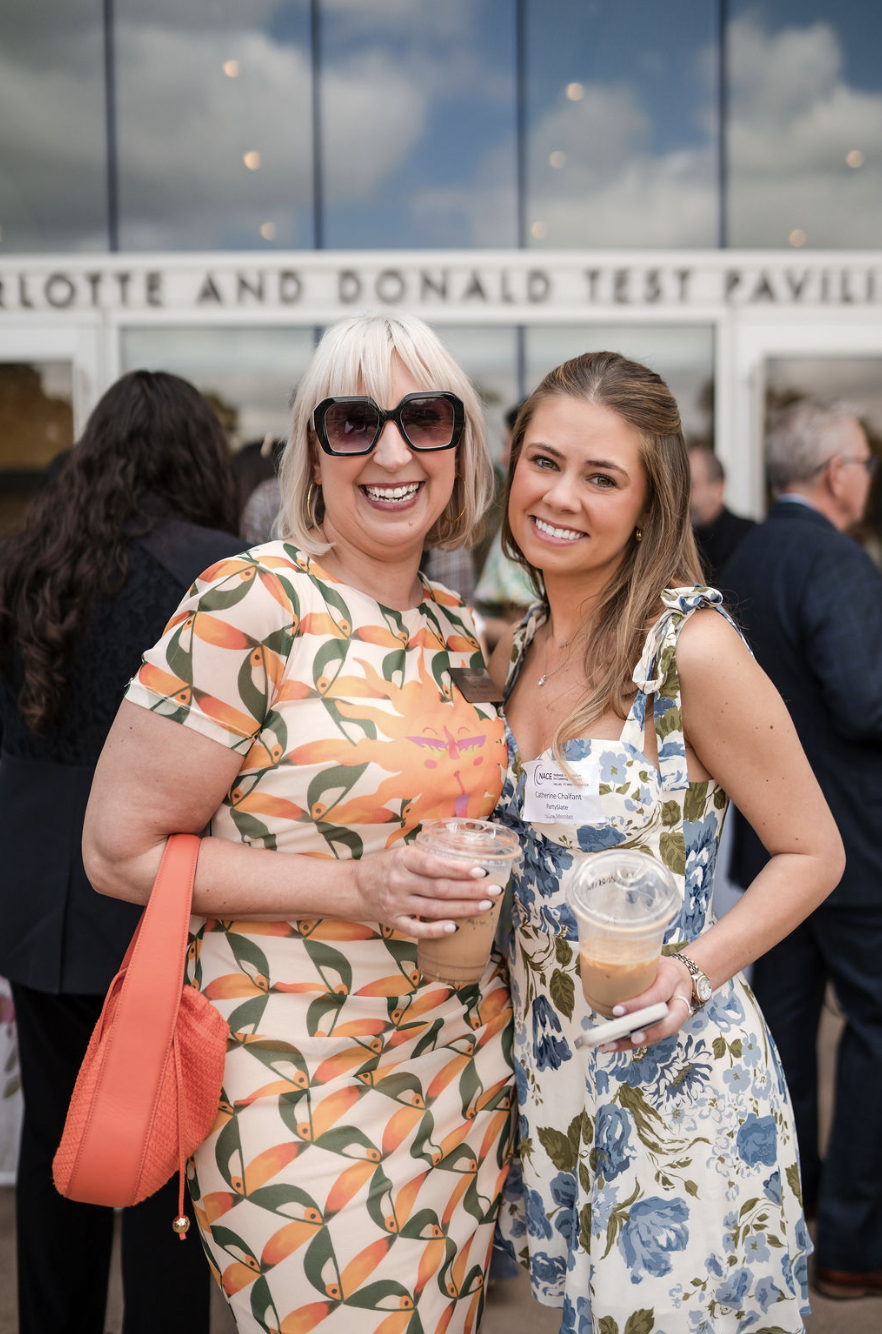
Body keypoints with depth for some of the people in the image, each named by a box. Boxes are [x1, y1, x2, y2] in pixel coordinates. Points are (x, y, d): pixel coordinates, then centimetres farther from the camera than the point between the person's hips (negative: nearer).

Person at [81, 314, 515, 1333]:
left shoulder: (458, 629, 6)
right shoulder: (249, 607, -16)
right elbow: (120, 850, -15)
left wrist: (477, 870, 2)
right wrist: (357, 888, -22)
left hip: (463, 1060, 7)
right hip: (300, 1076, -7)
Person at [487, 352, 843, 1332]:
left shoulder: (694, 648, -18)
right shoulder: (515, 650, 2)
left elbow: (813, 852, -11)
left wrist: (693, 972, -23)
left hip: (670, 1072, -6)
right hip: (547, 1065, 6)